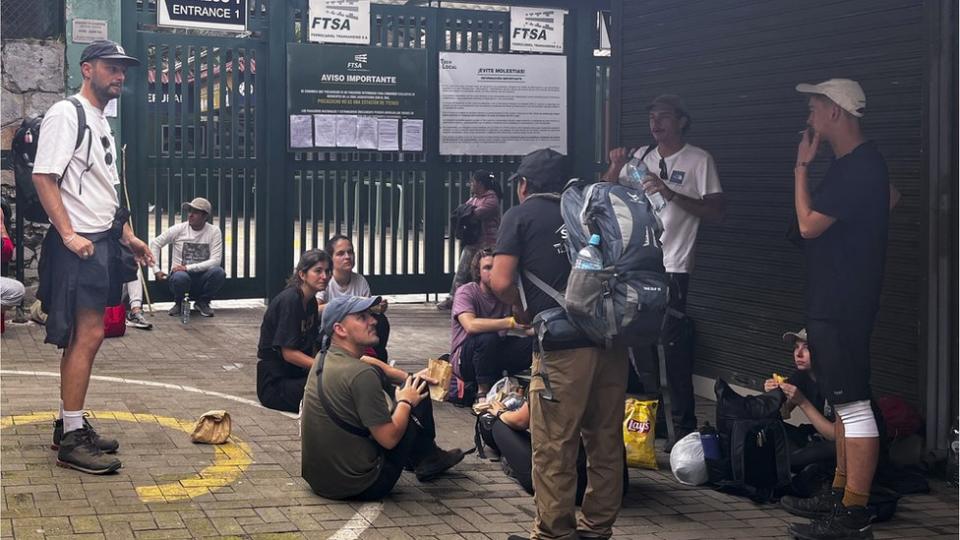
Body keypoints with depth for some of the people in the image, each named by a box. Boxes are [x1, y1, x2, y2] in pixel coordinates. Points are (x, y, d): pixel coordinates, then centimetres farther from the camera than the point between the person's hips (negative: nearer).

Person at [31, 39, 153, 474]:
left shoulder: (102, 124, 19)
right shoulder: (66, 115, -10)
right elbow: (43, 177, -17)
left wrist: (127, 236, 17)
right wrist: (69, 234, -22)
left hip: (102, 242, 10)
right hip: (77, 243, -10)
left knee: (83, 337, 12)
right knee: (87, 336, -12)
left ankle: (70, 423, 20)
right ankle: (72, 438, -8)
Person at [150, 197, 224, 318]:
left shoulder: (214, 232, -5)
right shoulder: (179, 229, -2)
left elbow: (215, 261, -14)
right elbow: (155, 243, 5)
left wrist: (188, 267, -22)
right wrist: (156, 270, -5)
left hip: (202, 276, 1)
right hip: (181, 273, -1)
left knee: (219, 272, -31)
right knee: (180, 277, -37)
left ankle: (202, 302, -1)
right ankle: (179, 303, -1)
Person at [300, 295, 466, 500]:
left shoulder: (324, 359, 4)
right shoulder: (361, 375, -23)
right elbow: (390, 438, -20)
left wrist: (409, 377, 15)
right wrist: (405, 402, -3)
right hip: (360, 486, -8)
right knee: (419, 392, 0)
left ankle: (417, 458, 37)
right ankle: (428, 459, 27)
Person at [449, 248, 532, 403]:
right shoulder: (466, 292, -13)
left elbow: (527, 325, -5)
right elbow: (471, 325, -33)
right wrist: (510, 322, -40)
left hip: (495, 353, 5)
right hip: (464, 360, -4)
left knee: (535, 343, -19)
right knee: (488, 338, -36)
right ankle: (482, 391, -18)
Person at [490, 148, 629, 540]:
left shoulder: (521, 216, 4)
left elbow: (501, 282, -6)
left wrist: (527, 308, 11)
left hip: (564, 346, -6)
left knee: (554, 446, 3)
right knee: (605, 440, 14)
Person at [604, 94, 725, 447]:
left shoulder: (699, 160, -3)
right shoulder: (640, 157, 13)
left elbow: (716, 211, -10)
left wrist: (671, 193, -19)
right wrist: (615, 168, -4)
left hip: (672, 268, -6)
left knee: (674, 346, -6)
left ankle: (684, 426, 2)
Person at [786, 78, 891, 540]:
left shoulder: (860, 167, -18)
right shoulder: (850, 164, 14)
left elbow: (809, 224, -18)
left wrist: (802, 165, -10)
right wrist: (806, 166, 15)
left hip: (843, 306, -11)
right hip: (833, 303, 11)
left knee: (853, 404, -9)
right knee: (843, 401, 17)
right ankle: (841, 493, 27)